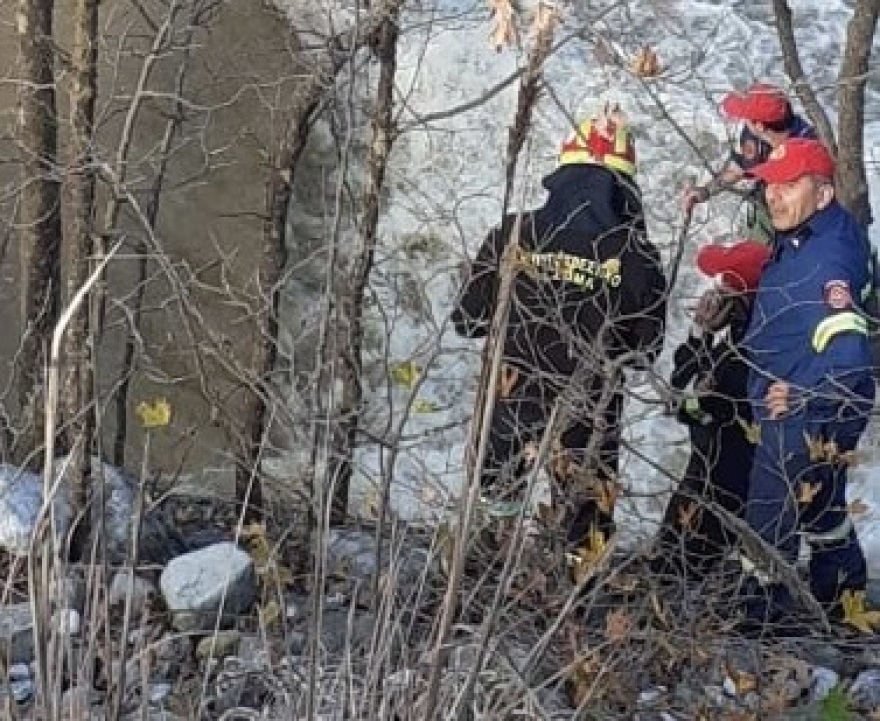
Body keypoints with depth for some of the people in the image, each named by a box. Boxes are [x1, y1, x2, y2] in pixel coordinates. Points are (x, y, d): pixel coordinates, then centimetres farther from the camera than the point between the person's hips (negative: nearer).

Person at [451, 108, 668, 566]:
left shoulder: (513, 235, -9)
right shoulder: (636, 254, -10)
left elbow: (467, 321, -1)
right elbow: (646, 351, -2)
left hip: (509, 410, 1)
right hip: (589, 423, -1)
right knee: (588, 529, 13)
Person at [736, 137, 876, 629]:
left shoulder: (826, 258, -28)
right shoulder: (796, 242, 2)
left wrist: (801, 400, -24)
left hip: (800, 423, -10)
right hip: (809, 415, 10)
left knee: (770, 525, 1)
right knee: (823, 513, 24)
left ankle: (761, 620, 13)